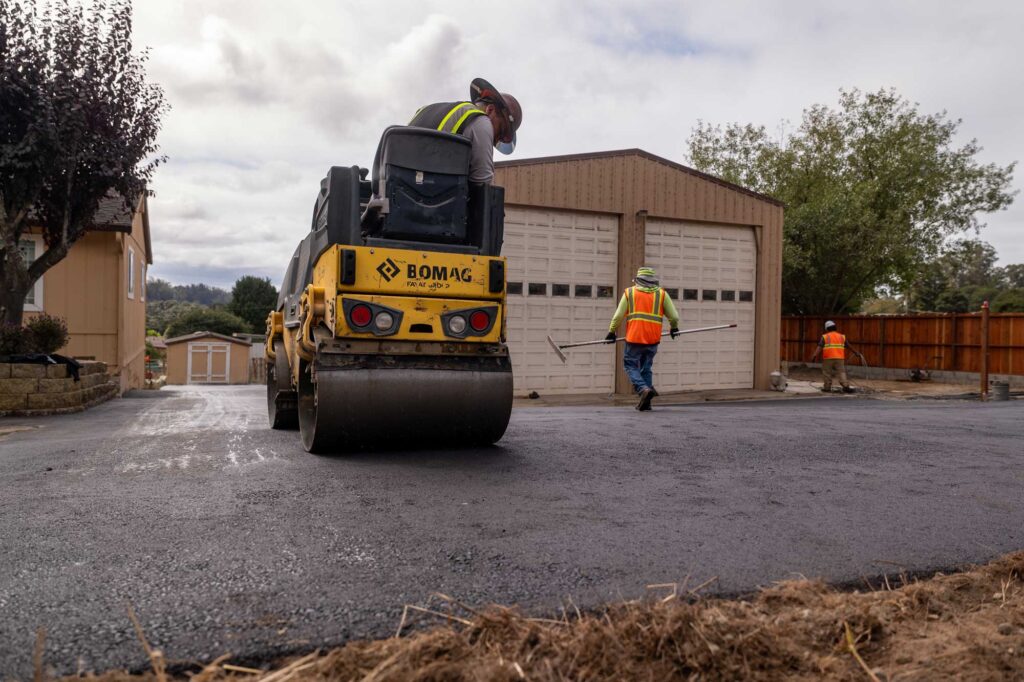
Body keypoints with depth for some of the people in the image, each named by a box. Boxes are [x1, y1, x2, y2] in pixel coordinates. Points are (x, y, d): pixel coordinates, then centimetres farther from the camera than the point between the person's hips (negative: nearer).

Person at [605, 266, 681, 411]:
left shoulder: (630, 292, 5)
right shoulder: (662, 293, 8)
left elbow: (619, 315, 1)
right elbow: (674, 316, 6)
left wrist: (611, 331, 12)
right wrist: (674, 328, 26)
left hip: (634, 338, -2)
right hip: (653, 339, 3)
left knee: (630, 366, 7)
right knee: (646, 368, 15)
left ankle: (644, 389, -17)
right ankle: (646, 402, 13)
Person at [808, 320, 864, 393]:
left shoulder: (824, 337, 3)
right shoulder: (842, 336, 13)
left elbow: (819, 347, -10)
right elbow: (849, 346, 17)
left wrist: (814, 355, -19)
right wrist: (856, 352, 29)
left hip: (828, 358, -2)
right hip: (839, 358, 2)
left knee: (827, 373, 8)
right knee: (841, 372, 5)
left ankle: (827, 388, 11)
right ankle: (846, 386, -11)